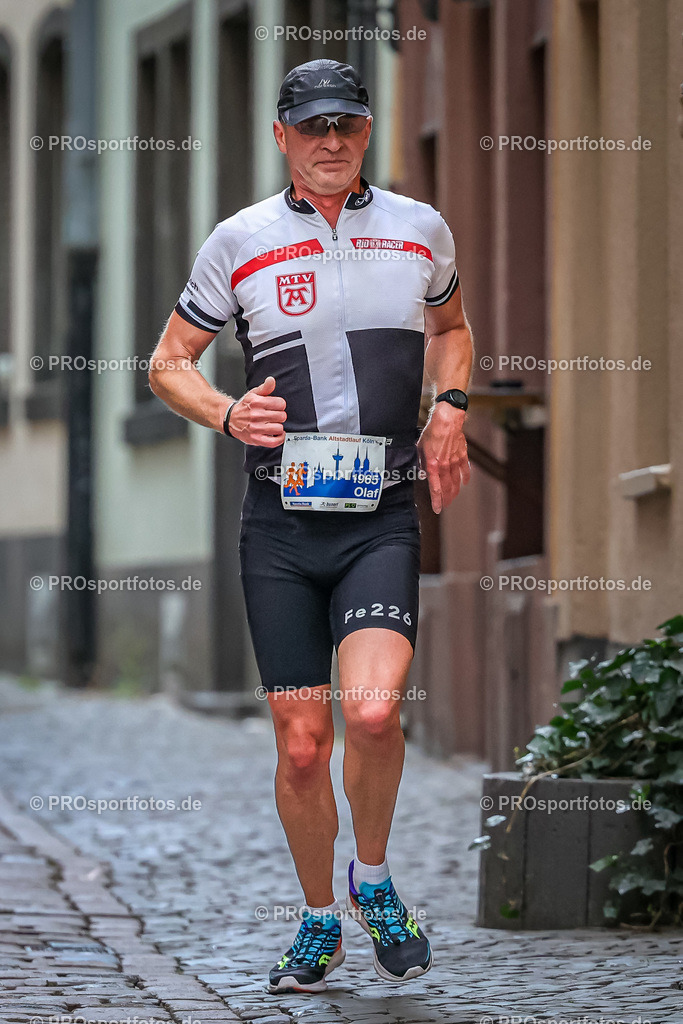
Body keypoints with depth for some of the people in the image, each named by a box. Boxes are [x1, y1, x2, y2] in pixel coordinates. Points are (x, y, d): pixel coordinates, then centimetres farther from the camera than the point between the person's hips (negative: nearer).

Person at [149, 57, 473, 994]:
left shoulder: (420, 230, 8)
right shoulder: (239, 241, 4)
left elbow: (450, 325, 28)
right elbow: (170, 362, 10)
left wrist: (449, 408, 9)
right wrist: (228, 414, -10)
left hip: (383, 519, 0)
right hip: (280, 521, 0)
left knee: (373, 711, -21)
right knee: (302, 743, 0)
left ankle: (374, 880, 5)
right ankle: (320, 921, 22)